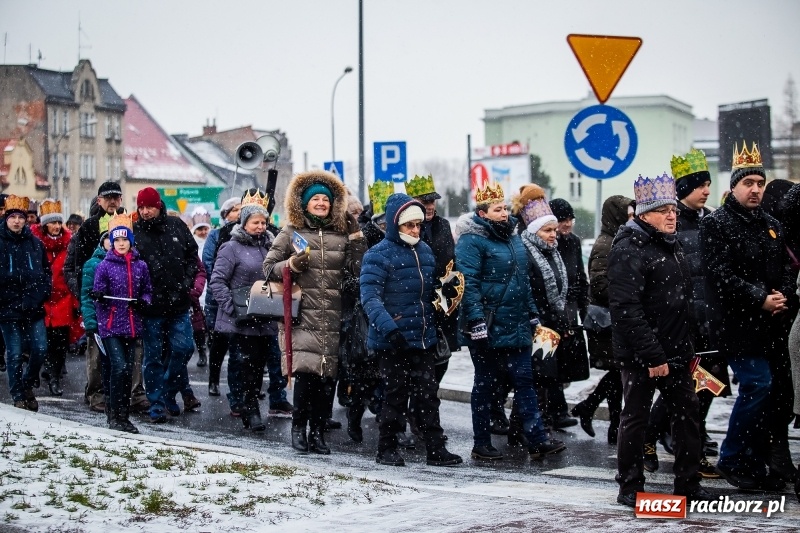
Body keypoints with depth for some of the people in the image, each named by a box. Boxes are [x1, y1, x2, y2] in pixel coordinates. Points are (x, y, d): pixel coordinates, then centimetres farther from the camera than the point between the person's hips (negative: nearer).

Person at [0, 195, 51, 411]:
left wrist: (40, 296, -1)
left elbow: (46, 273, 10)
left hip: (34, 310, 3)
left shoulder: (35, 243, 7)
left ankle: (27, 384, 24)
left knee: (40, 349, 0)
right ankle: (18, 396, 16)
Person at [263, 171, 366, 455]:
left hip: (332, 318, 3)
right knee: (306, 372, -15)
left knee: (326, 377, 2)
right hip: (302, 316, -3)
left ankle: (318, 432, 13)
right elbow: (268, 268, 7)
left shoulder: (342, 234, 12)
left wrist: (356, 237, 0)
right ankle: (299, 426, 3)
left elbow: (359, 269, 5)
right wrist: (291, 265, -10)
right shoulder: (291, 232, 7)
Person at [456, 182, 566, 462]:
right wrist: (476, 322, -23)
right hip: (488, 329, -7)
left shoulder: (513, 238, 14)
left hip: (517, 326, 7)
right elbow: (468, 284, -17)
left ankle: (537, 440, 4)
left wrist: (532, 315, 20)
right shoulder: (472, 241, -11)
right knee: (485, 384, 3)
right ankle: (481, 444, 13)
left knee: (524, 381, 4)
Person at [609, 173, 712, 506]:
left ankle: (688, 484, 18)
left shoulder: (672, 246, 14)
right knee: (636, 417, 2)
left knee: (687, 413, 9)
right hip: (640, 355, -8)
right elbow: (626, 309, -22)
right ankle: (630, 488, 12)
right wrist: (652, 356, -23)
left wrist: (689, 348, 15)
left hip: (675, 351, 8)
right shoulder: (628, 250, -15)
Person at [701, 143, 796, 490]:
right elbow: (722, 276, -14)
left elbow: (785, 270, 17)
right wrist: (760, 300, -18)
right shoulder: (717, 224, -4)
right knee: (758, 385, -15)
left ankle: (757, 464, 16)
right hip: (739, 326, -7)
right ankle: (731, 460, 0)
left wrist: (784, 298, -4)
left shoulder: (772, 226, 18)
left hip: (772, 325, 7)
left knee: (778, 391, 5)